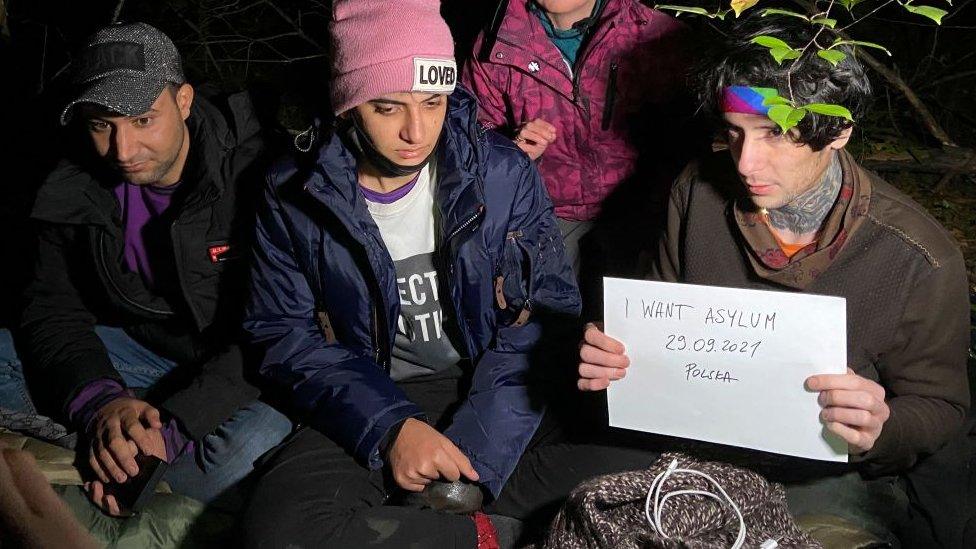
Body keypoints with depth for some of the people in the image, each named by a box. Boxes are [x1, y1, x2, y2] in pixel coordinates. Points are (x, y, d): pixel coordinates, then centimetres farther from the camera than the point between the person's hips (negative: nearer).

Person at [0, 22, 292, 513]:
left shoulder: (253, 173, -21)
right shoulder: (74, 190, -4)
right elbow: (54, 313, -5)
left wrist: (167, 429, -34)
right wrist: (101, 402, -28)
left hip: (246, 372, -4)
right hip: (139, 353, 5)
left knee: (254, 443, -38)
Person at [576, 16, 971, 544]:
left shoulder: (920, 259, -17)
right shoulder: (699, 191, -7)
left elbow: (939, 406, -4)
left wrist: (880, 431, -26)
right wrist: (613, 355, -14)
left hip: (830, 476, -2)